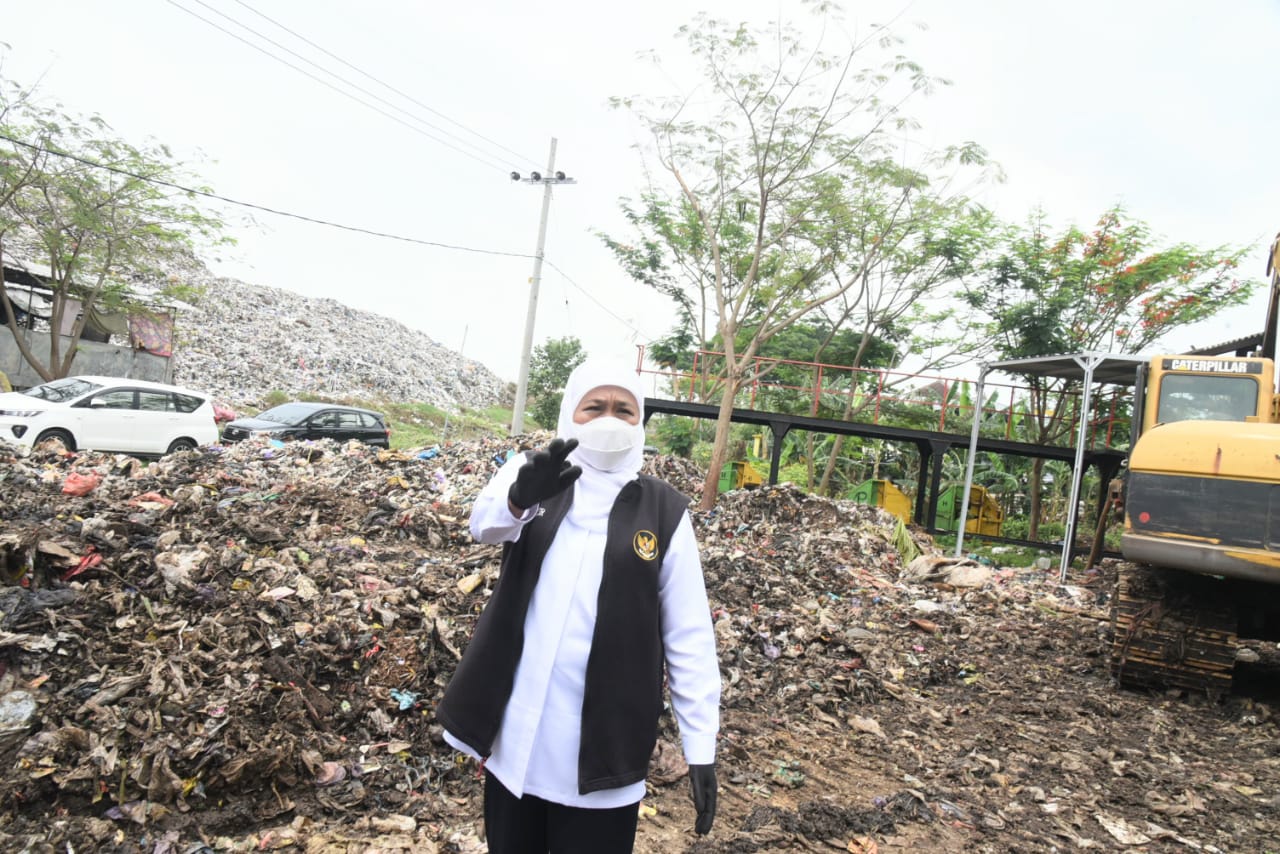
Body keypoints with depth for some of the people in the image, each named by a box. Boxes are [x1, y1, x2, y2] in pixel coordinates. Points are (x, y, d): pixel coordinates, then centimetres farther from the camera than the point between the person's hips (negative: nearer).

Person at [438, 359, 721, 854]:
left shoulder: (665, 511, -2)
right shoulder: (531, 476, 0)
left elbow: (689, 637, -2)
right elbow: (485, 522, -22)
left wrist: (701, 747, -5)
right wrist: (518, 498, -44)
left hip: (603, 745, -1)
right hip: (515, 734, 2)